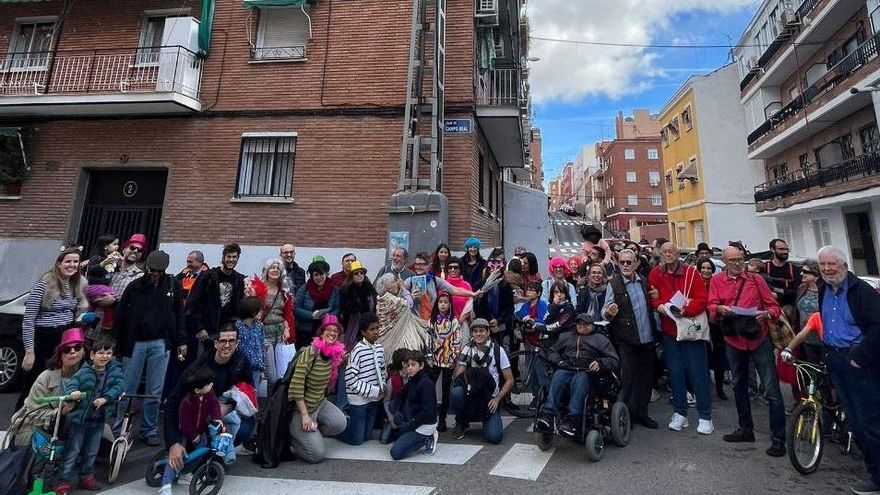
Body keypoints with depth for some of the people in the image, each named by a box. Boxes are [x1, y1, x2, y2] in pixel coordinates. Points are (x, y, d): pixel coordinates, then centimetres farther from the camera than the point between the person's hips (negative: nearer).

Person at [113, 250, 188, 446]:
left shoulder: (172, 285, 1)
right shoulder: (135, 286, -3)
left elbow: (178, 314, 5)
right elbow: (120, 314, 1)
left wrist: (181, 341, 4)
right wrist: (118, 342, -4)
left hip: (160, 344, 1)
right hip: (135, 342, -1)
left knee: (155, 391, 7)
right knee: (128, 389, 7)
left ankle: (149, 430, 20)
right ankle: (119, 429, 25)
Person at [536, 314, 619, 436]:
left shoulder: (600, 339, 24)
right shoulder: (566, 336, 33)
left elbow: (615, 360, 14)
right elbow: (552, 351, 25)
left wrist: (600, 363, -8)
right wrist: (559, 361, 2)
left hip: (586, 372, -2)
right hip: (565, 369, 2)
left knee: (580, 380, -37)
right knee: (558, 377, -34)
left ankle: (572, 420, -51)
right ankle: (548, 416, -48)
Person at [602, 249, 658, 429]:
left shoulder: (643, 281, 7)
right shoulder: (614, 284, -8)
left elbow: (650, 307, 19)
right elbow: (605, 311, -11)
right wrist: (608, 313, -34)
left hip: (647, 339, 5)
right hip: (626, 341, -5)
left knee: (646, 378, 13)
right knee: (628, 380, 3)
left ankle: (641, 413, 28)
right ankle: (628, 415, 17)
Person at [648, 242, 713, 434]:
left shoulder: (691, 272, -5)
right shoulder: (655, 274, 3)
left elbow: (701, 299, -10)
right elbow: (652, 297, 8)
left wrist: (685, 310, -25)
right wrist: (659, 306, -12)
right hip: (669, 330, 3)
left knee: (698, 373, 3)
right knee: (676, 373, 11)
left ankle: (705, 417, 16)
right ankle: (680, 414, 23)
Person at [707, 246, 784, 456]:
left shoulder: (756, 279, 0)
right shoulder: (717, 281, 3)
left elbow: (774, 305, 0)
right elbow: (712, 307, -6)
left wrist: (767, 314, -21)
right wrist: (721, 309, -27)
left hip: (759, 339, -2)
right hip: (734, 341, 3)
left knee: (772, 389, -3)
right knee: (739, 386, 17)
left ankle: (778, 438, 8)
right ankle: (745, 429, 34)